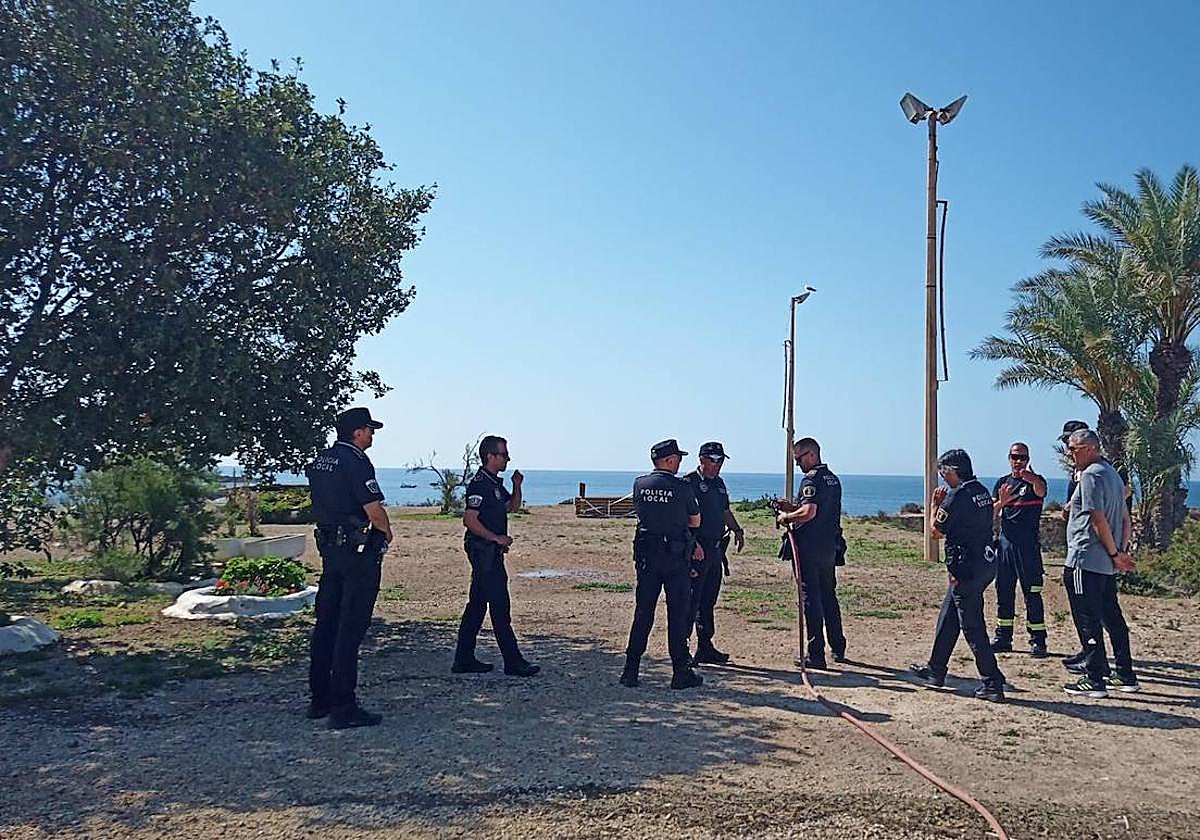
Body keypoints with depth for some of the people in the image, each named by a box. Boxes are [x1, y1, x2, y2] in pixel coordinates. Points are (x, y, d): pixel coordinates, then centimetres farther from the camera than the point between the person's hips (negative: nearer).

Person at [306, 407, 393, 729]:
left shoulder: (319, 462, 12)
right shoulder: (356, 461, -15)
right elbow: (375, 510, -19)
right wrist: (386, 533, 1)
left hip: (329, 546, 9)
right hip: (359, 549, -9)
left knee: (326, 623, 14)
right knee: (350, 629, -6)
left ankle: (320, 700, 23)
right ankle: (344, 708, -2)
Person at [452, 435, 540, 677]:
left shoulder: (495, 483, 15)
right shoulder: (479, 484, -15)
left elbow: (513, 506, 25)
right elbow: (469, 520, -21)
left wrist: (517, 485, 9)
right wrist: (497, 538, -18)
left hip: (491, 551, 10)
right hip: (483, 550, -10)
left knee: (477, 604, 12)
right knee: (500, 606, -6)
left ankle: (464, 660, 18)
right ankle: (513, 662, -1)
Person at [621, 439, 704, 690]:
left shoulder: (640, 484, 3)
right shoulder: (682, 487, -10)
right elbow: (695, 522, 2)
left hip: (646, 554, 4)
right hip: (676, 556, -4)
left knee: (642, 612, 9)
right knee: (678, 613, 4)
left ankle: (631, 671, 11)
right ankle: (681, 673, 10)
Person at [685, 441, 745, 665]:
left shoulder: (719, 483, 17)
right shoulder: (689, 483, -10)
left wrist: (737, 530, 12)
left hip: (715, 550, 8)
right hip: (696, 550, -8)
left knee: (709, 600, 13)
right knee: (691, 600, -6)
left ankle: (705, 648, 22)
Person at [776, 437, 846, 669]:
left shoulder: (811, 479, -14)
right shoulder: (833, 479, 15)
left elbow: (809, 512, -26)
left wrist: (787, 517, -10)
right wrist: (792, 507, 19)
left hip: (810, 548, -9)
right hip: (829, 546, 9)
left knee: (811, 599, -4)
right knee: (829, 596, 18)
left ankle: (815, 654, -1)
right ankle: (838, 648, 26)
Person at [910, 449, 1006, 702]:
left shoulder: (957, 496, -18)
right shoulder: (982, 491, 10)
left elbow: (936, 532, -10)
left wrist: (934, 505, 4)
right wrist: (943, 503, 16)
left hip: (966, 569, -10)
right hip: (985, 563, 10)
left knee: (973, 627, -4)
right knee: (947, 617, 19)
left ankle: (993, 683, -1)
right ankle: (935, 670, 29)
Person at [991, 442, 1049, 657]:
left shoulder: (1035, 481, -1)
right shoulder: (1002, 482, 12)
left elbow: (1041, 491, -27)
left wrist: (1032, 479, -50)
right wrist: (1001, 502, -16)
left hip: (1029, 544, -4)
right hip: (1006, 542, 5)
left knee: (1032, 593, -4)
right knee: (1004, 591, 9)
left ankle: (1037, 640, 1)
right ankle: (1003, 637, 17)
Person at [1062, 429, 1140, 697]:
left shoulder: (1091, 475, -13)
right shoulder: (1113, 474, 17)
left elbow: (1098, 519, -19)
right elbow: (1125, 518, 18)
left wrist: (1115, 554, -12)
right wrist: (1122, 550, 11)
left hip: (1085, 561, -10)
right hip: (1107, 564, 10)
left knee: (1088, 620, -4)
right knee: (1112, 617, 15)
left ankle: (1095, 680, 0)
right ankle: (1125, 675, 22)